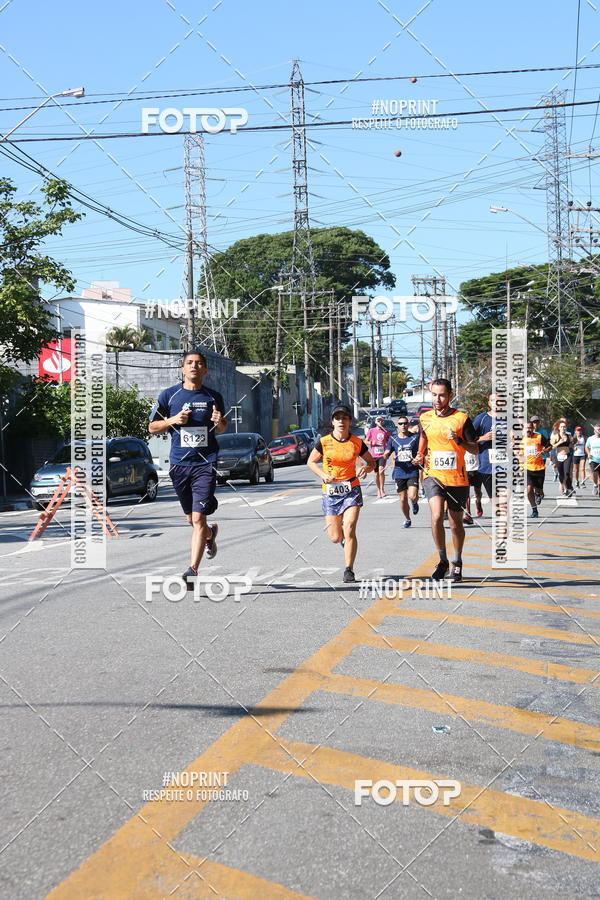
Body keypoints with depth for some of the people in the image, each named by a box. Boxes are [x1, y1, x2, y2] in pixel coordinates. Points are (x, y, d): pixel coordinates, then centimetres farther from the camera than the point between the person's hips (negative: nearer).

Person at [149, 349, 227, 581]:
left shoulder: (213, 397, 6)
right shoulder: (169, 395, 3)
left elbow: (221, 429, 19)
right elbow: (152, 427, 8)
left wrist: (220, 422, -5)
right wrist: (173, 420, -10)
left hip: (205, 464, -2)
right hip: (179, 464, 2)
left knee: (198, 518, -11)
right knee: (191, 518, 14)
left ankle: (193, 569, -8)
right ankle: (210, 534, 48)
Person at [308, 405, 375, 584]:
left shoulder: (357, 443, -2)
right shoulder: (324, 442, -4)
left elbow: (371, 462, 11)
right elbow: (311, 462, 7)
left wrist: (365, 468, -12)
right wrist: (322, 474, -11)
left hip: (352, 490, -1)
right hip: (330, 492, 1)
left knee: (349, 530, -15)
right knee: (335, 537, 4)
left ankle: (349, 570, -4)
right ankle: (343, 537, 43)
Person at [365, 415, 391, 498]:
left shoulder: (386, 431, 6)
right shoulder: (371, 431, 3)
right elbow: (366, 441, 5)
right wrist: (371, 443, -13)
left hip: (382, 454, -1)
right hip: (374, 455, 1)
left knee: (381, 471, -20)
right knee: (376, 473, 9)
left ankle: (382, 489, -10)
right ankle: (378, 491, 22)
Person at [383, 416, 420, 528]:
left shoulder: (415, 437, 2)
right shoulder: (392, 439, 7)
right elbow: (387, 453, 6)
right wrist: (384, 458, -17)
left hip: (413, 472, -2)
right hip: (399, 473, 2)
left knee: (412, 496, -18)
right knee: (403, 499, 6)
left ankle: (414, 503, 20)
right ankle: (407, 519, 29)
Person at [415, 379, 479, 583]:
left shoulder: (462, 418, -5)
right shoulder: (425, 418, 4)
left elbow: (475, 449, -3)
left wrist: (458, 440, -20)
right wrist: (420, 455, 6)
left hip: (457, 479, -1)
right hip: (433, 476, 1)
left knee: (456, 523, 9)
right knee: (437, 516, -20)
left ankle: (457, 563, 30)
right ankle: (443, 561, -3)